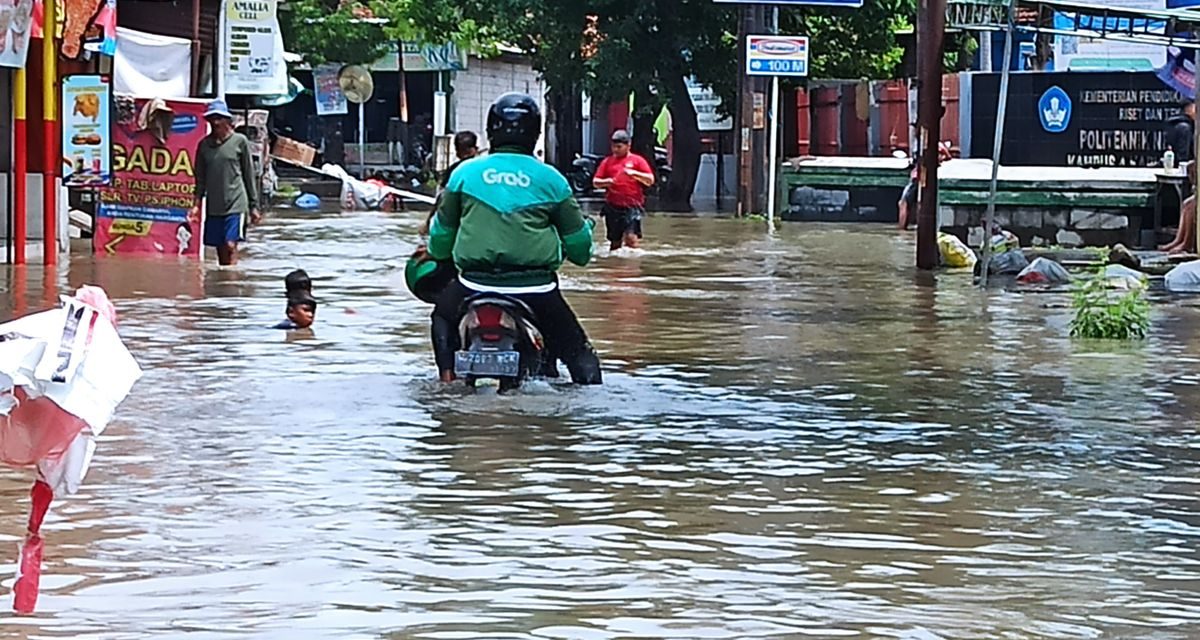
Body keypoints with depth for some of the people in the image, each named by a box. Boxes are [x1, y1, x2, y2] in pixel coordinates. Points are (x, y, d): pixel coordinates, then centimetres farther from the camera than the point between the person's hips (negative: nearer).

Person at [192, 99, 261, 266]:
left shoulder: (240, 141, 0)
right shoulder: (204, 144, 9)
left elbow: (249, 175, 3)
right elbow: (200, 177, 13)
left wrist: (253, 206, 3)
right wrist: (197, 203, 2)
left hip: (236, 203, -4)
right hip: (213, 206, 4)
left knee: (230, 246, -16)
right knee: (220, 251, 7)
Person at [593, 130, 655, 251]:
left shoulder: (637, 160, 6)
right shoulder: (607, 162, 13)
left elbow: (650, 180, 0)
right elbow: (595, 182, 12)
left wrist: (634, 173, -14)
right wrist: (605, 182, -10)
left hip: (632, 206, -3)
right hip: (612, 206, 3)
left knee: (631, 237, -18)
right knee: (615, 241, 10)